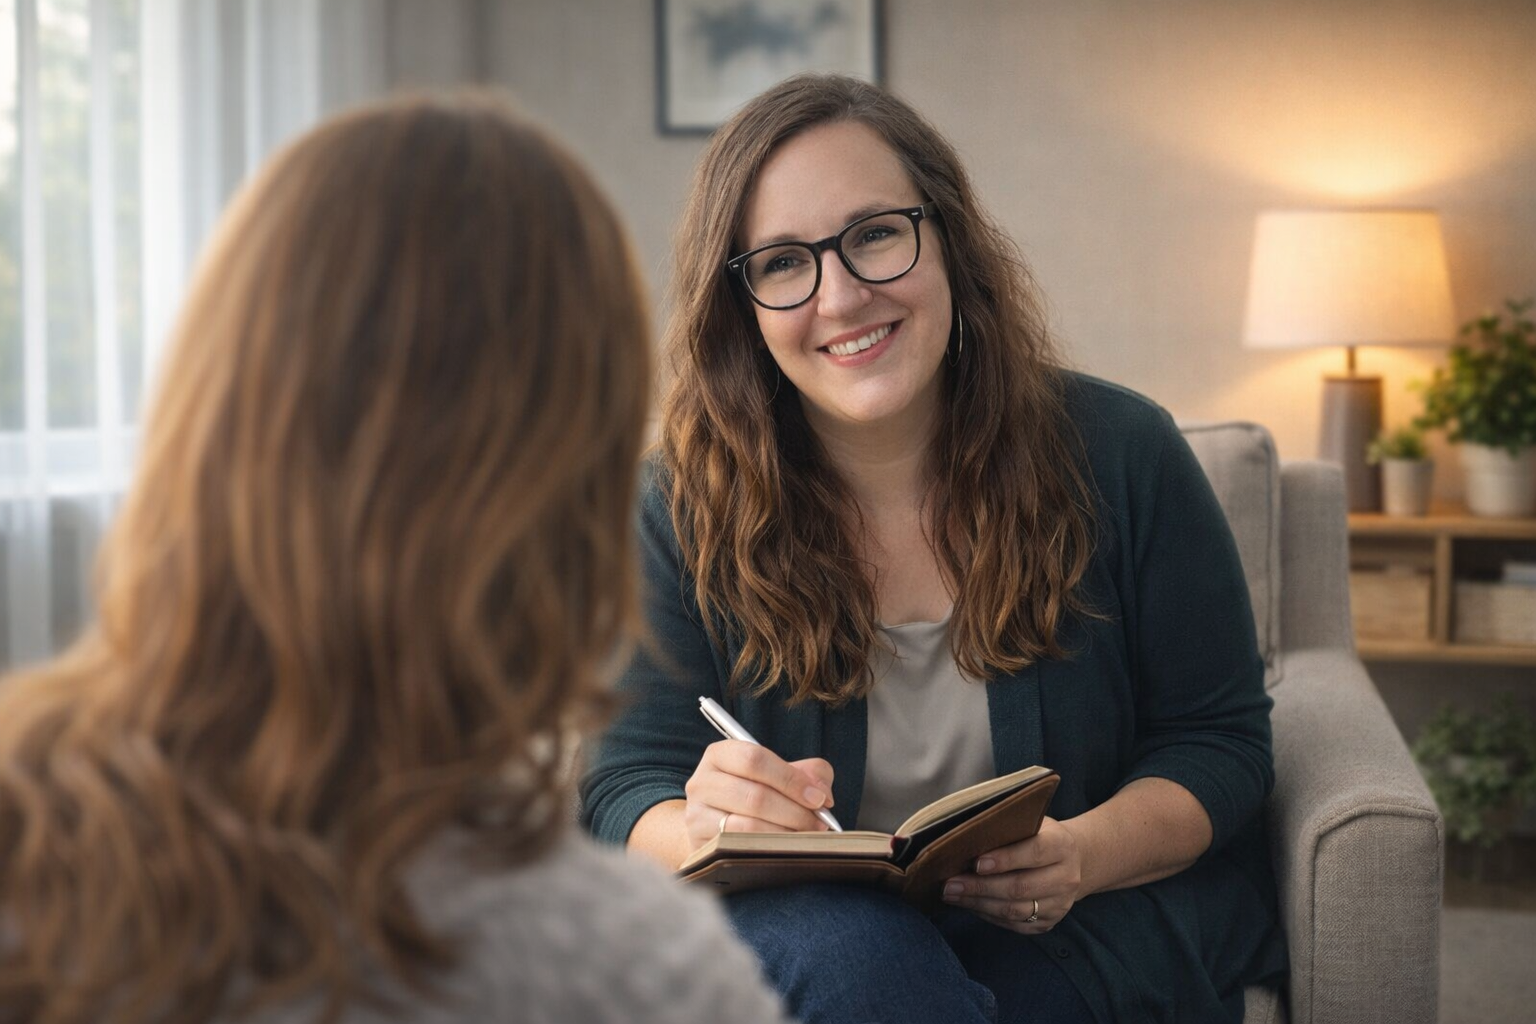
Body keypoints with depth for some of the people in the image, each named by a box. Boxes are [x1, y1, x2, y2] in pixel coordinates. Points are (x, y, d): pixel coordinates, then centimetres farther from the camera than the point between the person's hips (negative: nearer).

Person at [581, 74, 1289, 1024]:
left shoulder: (1121, 455, -6)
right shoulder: (683, 507, -7)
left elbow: (1218, 740, -1)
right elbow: (627, 788, -7)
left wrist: (1086, 855, -23)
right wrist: (705, 830, -33)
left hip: (1092, 930, 1)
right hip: (812, 915, 0)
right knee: (842, 945, -36)